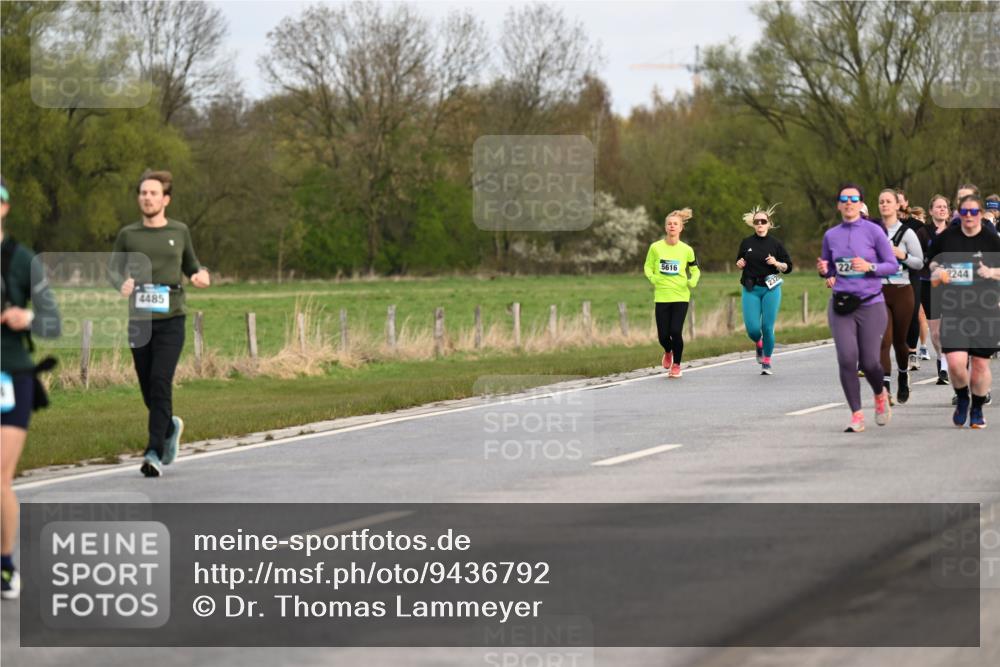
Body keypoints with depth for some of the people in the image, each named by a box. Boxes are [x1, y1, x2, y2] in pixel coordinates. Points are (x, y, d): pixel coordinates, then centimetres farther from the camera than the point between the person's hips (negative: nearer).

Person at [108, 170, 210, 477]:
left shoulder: (179, 232, 7)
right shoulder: (128, 234, 7)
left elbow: (190, 264, 21)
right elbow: (113, 268, 13)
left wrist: (200, 275, -2)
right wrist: (122, 283, -9)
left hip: (170, 319, -2)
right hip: (139, 320, 2)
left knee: (160, 383, -16)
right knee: (148, 389, 7)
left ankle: (155, 453, -17)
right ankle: (170, 427, 38)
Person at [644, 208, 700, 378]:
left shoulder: (686, 250, -1)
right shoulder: (656, 247, -2)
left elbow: (695, 270, 13)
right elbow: (647, 267, 10)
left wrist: (693, 281, -5)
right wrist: (652, 278, -9)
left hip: (681, 296, -1)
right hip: (661, 297, 1)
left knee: (676, 331, -13)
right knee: (663, 335, 0)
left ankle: (676, 364, 11)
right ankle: (668, 352, 38)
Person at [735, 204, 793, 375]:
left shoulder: (775, 244, 0)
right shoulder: (746, 243, 5)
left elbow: (788, 267, 5)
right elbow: (740, 262, 19)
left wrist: (777, 263, -14)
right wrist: (739, 264, -3)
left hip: (771, 289, -1)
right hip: (751, 290, 1)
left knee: (767, 327, -5)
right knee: (753, 329, -8)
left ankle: (767, 362, 13)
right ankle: (758, 345, 29)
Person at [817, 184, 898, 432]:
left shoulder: (873, 231, -2)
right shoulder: (831, 235, 9)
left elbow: (892, 265, -1)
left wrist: (869, 267, -18)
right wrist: (823, 271, -4)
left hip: (870, 303, -2)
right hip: (841, 305, 2)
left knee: (869, 362, -4)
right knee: (847, 358, -13)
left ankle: (880, 395, 31)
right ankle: (856, 415, -4)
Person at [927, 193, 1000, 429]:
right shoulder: (946, 237, 4)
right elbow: (933, 261, 19)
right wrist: (937, 270, -2)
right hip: (953, 310, 1)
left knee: (980, 363, 4)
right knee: (956, 361, -12)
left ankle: (977, 409, 24)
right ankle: (962, 399, 17)